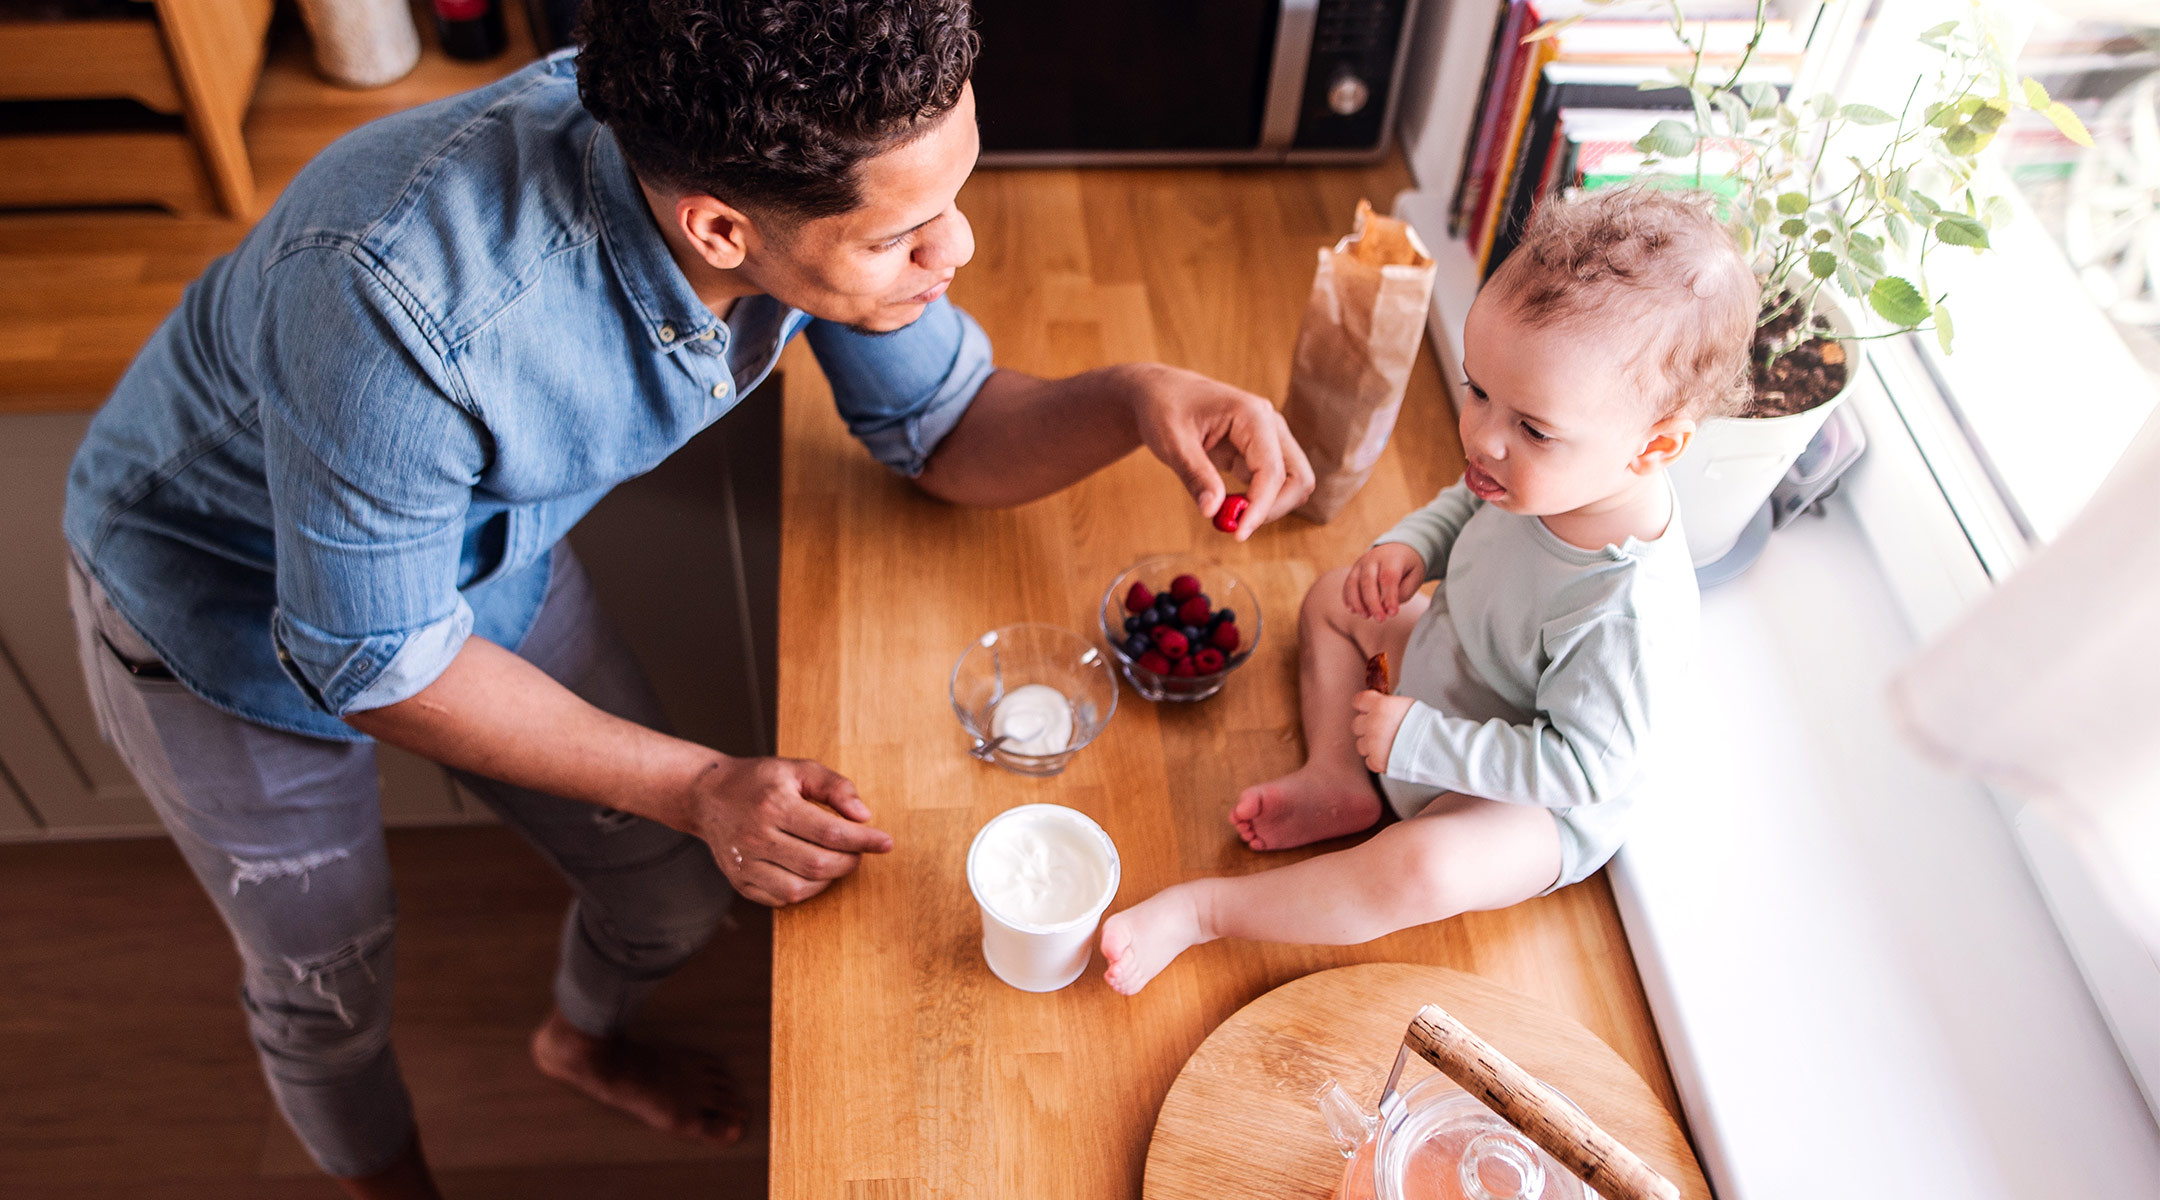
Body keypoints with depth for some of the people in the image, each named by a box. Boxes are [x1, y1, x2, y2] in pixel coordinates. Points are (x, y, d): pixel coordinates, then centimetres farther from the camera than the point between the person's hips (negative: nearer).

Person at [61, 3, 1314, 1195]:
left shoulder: (815, 182, -27)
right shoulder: (399, 297, -44)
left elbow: (948, 430, -12)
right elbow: (374, 660, -29)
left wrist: (1135, 398, -31)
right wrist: (695, 785, -30)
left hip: (488, 553, 5)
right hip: (236, 605, -4)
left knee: (683, 886, 13)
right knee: (326, 983, 16)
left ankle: (587, 1036, 51)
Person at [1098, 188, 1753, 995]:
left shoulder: (1629, 614, -41)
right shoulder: (1546, 471, -19)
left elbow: (1579, 765, -32)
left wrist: (1420, 741, -31)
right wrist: (1412, 546, -16)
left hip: (1539, 802, -8)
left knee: (1422, 867, -35)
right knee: (1334, 601, 15)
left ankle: (1201, 911, -24)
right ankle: (1336, 783, 3)